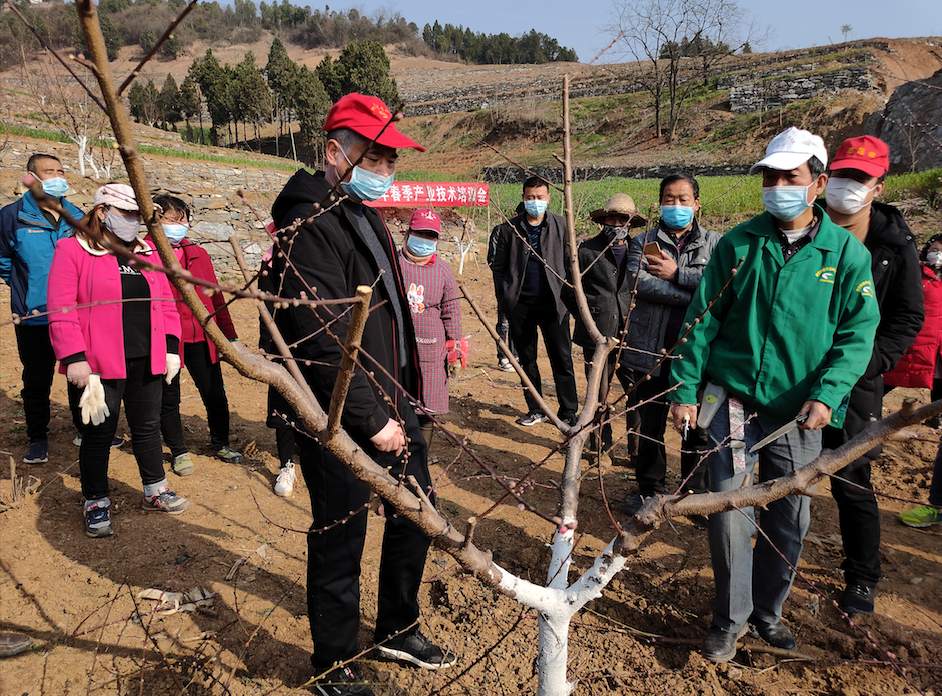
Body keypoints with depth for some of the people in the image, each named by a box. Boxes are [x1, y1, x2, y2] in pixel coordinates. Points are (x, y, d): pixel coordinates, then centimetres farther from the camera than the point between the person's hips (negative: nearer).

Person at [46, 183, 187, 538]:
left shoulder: (147, 252, 12)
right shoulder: (72, 250, -5)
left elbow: (165, 301, 12)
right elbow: (61, 309, -10)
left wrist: (171, 346, 5)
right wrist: (73, 357, -16)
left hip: (146, 361, 5)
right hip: (99, 364, -5)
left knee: (148, 427, 16)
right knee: (99, 433, 6)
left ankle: (155, 491, 32)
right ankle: (96, 503, 23)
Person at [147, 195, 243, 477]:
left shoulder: (198, 255, 9)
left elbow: (215, 295, 12)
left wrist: (229, 333, 11)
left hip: (201, 337, 4)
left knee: (215, 393, 11)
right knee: (168, 398, 10)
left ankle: (220, 443, 31)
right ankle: (179, 451, 28)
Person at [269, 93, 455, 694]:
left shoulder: (364, 213, 14)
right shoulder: (310, 226, -18)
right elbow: (323, 344, -25)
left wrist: (398, 400, 16)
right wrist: (371, 418, -20)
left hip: (390, 402, 10)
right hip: (341, 418, -10)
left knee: (416, 514, 19)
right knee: (341, 538, 6)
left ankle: (399, 629, 42)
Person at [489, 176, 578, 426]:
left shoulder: (559, 225, 2)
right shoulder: (509, 229, 1)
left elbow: (568, 262, 4)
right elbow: (498, 267, 4)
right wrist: (504, 300, 0)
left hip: (553, 302, -1)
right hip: (520, 303, 1)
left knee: (562, 359, 1)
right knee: (527, 360, 11)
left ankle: (569, 412, 11)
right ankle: (535, 410, 24)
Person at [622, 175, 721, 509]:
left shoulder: (714, 243, 5)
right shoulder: (643, 243, 5)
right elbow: (639, 283, -14)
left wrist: (676, 274, -15)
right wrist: (697, 297, -16)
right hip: (651, 349, 1)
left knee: (698, 427, 11)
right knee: (650, 425, 13)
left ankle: (696, 490, 29)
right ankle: (650, 488, 30)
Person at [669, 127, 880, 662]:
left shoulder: (847, 253, -1)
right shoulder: (738, 244, 0)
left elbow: (859, 332, -3)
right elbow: (703, 319, 2)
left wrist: (828, 393, -17)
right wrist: (685, 388, -1)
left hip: (799, 413, 1)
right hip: (735, 402, -1)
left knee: (790, 521, 12)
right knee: (731, 516, -4)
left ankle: (768, 610, 36)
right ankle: (731, 619, 18)